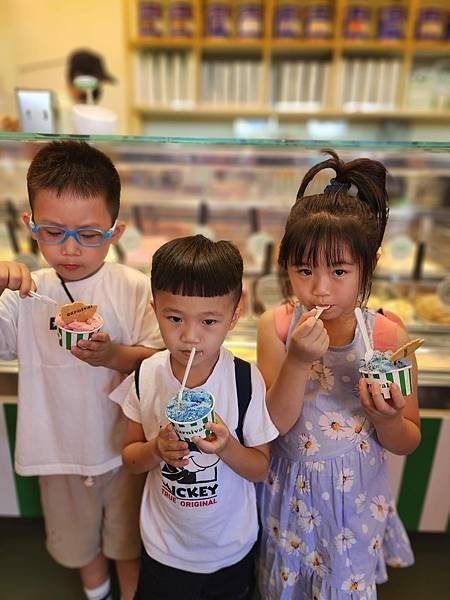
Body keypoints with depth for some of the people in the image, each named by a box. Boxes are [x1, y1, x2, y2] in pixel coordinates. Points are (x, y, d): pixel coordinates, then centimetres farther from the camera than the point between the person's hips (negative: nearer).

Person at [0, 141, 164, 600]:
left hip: (124, 448, -2)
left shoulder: (135, 289, -18)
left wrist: (114, 355, -33)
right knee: (77, 539, 30)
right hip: (58, 449, 3)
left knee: (128, 540, 24)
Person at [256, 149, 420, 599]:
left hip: (355, 494, 0)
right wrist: (297, 362, -32)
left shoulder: (388, 336, -17)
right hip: (290, 489, 1)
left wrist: (387, 418, -28)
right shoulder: (276, 326, -17)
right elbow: (272, 425, -17)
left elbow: (406, 444, -6)